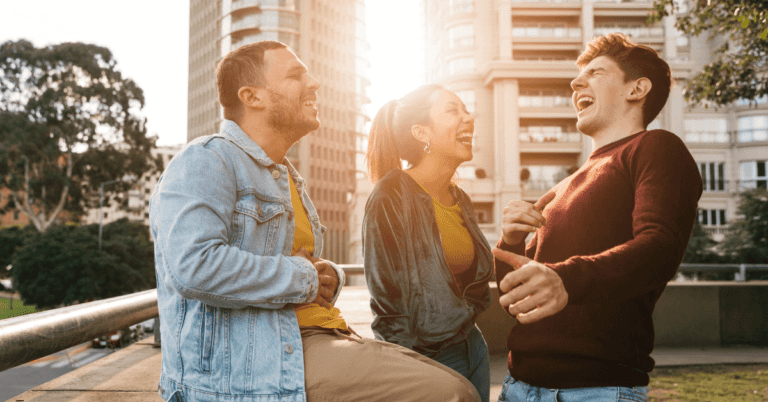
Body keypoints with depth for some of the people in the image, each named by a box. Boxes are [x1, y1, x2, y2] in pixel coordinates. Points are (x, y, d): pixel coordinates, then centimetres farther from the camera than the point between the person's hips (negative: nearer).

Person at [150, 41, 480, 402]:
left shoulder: (288, 179, 23)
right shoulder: (205, 162, -7)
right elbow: (194, 265, -24)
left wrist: (329, 277, 8)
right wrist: (304, 279, -13)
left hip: (320, 334, 10)